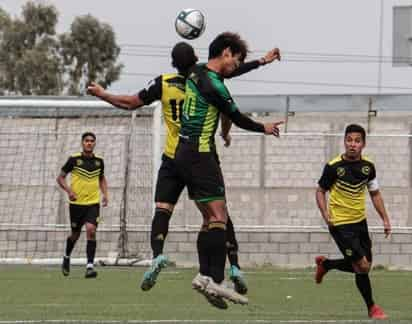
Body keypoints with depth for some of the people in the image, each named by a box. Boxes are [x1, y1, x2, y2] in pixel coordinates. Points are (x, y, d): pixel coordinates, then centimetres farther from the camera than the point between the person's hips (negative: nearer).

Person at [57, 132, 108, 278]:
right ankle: (67, 257, 41)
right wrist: (68, 190, -16)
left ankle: (90, 266, -18)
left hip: (93, 203, 1)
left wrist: (105, 194, 7)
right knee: (75, 234, 10)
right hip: (76, 202, -1)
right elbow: (60, 177, 1)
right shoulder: (74, 159, -5)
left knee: (91, 230, -18)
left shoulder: (99, 161, 4)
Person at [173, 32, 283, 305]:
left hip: (184, 152, 10)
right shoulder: (214, 85, -16)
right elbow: (237, 118, -6)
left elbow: (230, 72, 31)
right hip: (201, 154, -10)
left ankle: (204, 275, 5)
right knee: (219, 217, -13)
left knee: (211, 218, 11)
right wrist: (264, 128, 13)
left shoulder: (197, 73, 11)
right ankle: (214, 279, -20)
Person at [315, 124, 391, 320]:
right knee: (362, 266, -11)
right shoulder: (334, 167, -15)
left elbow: (375, 193, 12)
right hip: (340, 224, -6)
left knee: (364, 267, 12)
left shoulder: (368, 166, -1)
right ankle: (371, 308, 7)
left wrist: (385, 219, 6)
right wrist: (325, 214, -18)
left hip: (360, 221, 6)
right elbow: (320, 191, -3)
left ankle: (325, 264, 36)